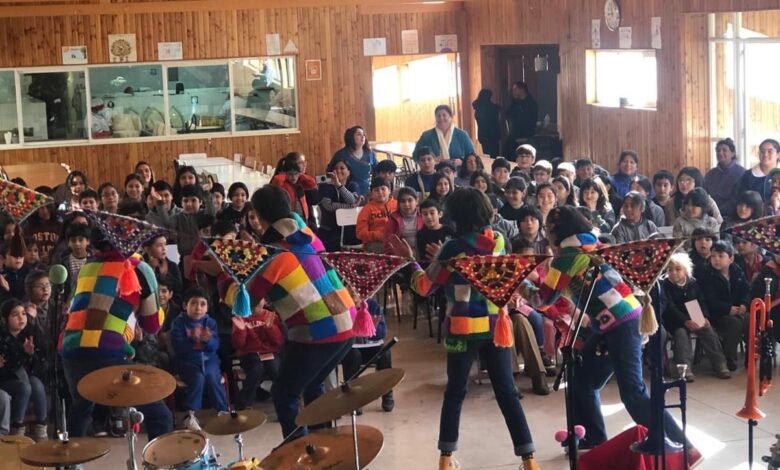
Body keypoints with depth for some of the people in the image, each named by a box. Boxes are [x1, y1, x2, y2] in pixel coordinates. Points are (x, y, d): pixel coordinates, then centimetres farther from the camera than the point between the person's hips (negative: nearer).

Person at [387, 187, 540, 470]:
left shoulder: (454, 248, -11)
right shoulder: (499, 242, 2)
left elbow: (425, 287, -8)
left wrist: (409, 260, 5)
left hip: (464, 328, -3)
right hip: (496, 326, 3)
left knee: (455, 391, 11)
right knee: (507, 391, 6)